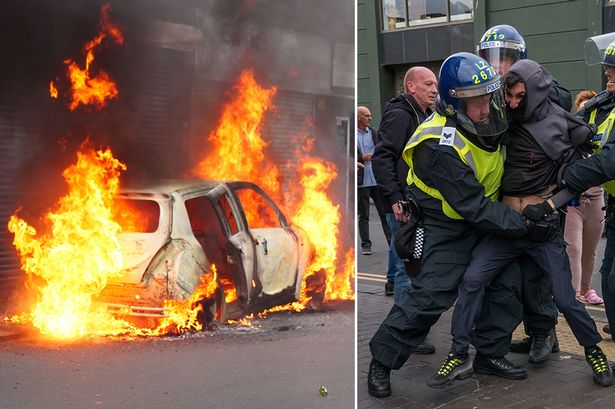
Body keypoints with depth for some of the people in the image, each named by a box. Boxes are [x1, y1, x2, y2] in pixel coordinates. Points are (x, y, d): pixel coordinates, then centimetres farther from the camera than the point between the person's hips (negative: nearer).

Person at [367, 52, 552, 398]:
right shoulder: (441, 148, -31)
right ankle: (382, 361, 7)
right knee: (430, 297, -10)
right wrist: (525, 226, -27)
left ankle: (489, 353, 21)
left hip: (484, 219, 8)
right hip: (445, 229, -8)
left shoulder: (482, 120, -8)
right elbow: (476, 209, -28)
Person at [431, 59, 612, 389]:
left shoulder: (557, 127, -8)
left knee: (564, 298, 0)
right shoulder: (505, 122, 4)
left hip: (544, 225, -3)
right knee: (472, 280, -12)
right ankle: (459, 355, -2)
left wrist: (549, 205, -18)